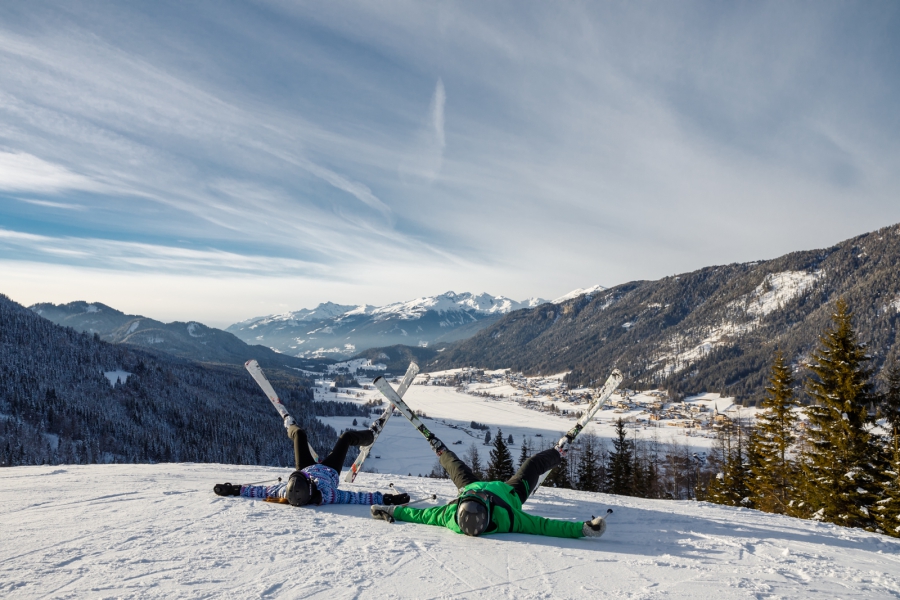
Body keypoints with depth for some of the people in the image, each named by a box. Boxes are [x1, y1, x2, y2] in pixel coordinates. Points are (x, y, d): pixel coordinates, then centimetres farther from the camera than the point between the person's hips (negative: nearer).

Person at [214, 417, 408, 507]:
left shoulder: (284, 492, -45)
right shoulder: (327, 495, -48)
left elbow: (259, 490, -32)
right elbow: (355, 497, -43)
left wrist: (232, 489, -29)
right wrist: (386, 499, -48)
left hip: (308, 468, 2)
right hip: (329, 470, -1)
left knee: (300, 433, 23)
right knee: (346, 437, 19)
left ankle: (290, 427, 66)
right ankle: (368, 437, 58)